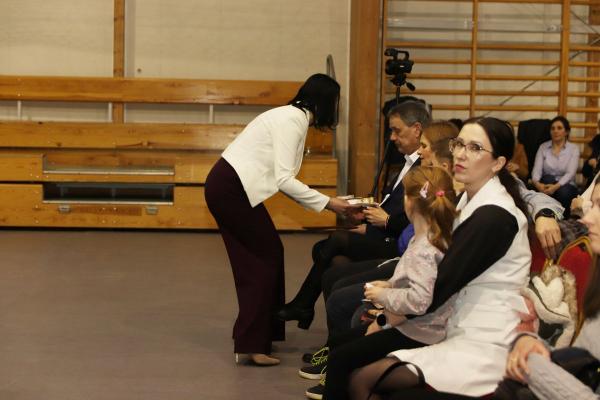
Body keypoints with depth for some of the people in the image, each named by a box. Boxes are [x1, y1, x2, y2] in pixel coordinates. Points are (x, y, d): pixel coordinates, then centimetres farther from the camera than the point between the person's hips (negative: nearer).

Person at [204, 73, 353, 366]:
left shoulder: (295, 118, 15)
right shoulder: (292, 120, -14)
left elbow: (282, 179, 13)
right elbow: (283, 179, -19)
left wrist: (323, 201, 10)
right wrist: (327, 203, -14)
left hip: (228, 188, 9)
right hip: (231, 189, -9)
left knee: (256, 259, 13)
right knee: (267, 257, -4)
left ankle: (260, 334, 21)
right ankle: (251, 345, -3)